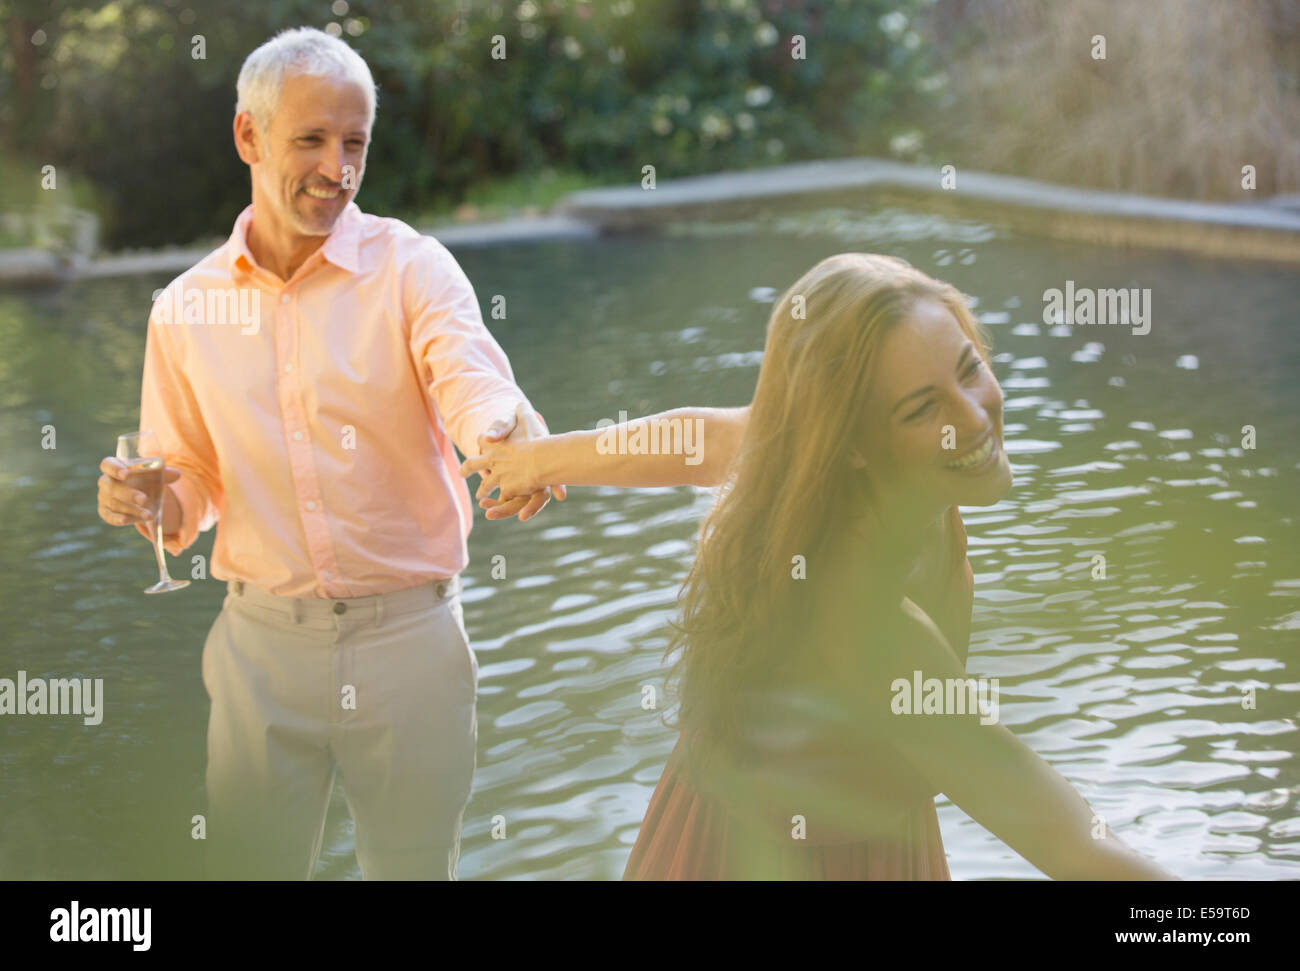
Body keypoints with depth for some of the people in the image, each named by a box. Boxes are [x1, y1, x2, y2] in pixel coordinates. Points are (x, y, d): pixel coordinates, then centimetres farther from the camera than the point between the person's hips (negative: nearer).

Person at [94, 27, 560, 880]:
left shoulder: (411, 267, -5)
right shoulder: (187, 307, 4)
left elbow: (470, 373, -25)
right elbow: (192, 482, 13)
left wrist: (507, 431, -47)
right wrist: (153, 504, -10)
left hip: (410, 638, -2)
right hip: (262, 641, 2)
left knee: (414, 864, 11)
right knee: (249, 863, 12)